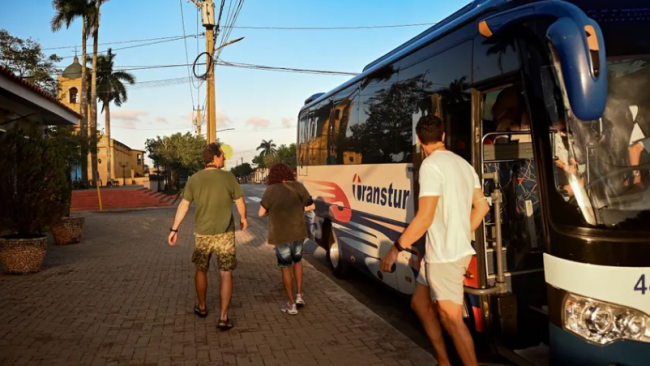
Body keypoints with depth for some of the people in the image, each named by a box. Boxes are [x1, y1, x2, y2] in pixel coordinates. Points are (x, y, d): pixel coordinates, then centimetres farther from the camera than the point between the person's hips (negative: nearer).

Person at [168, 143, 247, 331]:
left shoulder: (194, 179, -4)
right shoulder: (228, 177, -10)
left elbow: (183, 206, -1)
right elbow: (241, 202, -2)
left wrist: (174, 230, 7)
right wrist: (243, 218, 18)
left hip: (202, 234, 3)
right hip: (224, 234, -2)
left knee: (201, 270, 23)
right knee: (226, 274, 3)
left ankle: (202, 307, 38)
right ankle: (223, 318, 1)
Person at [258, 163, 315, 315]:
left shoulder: (271, 190, -12)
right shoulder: (298, 186, -3)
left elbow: (261, 213, -7)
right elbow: (312, 206, 4)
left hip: (281, 235, -3)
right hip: (298, 232, 3)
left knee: (286, 267, 9)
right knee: (297, 261, 26)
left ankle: (291, 305, 14)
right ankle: (299, 295, 22)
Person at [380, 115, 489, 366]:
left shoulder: (431, 165, -16)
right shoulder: (463, 164, 11)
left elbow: (425, 217, -22)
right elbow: (482, 207, 15)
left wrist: (396, 249, -14)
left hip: (445, 256, -9)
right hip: (455, 250, 9)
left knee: (452, 319, 1)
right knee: (420, 303, 19)